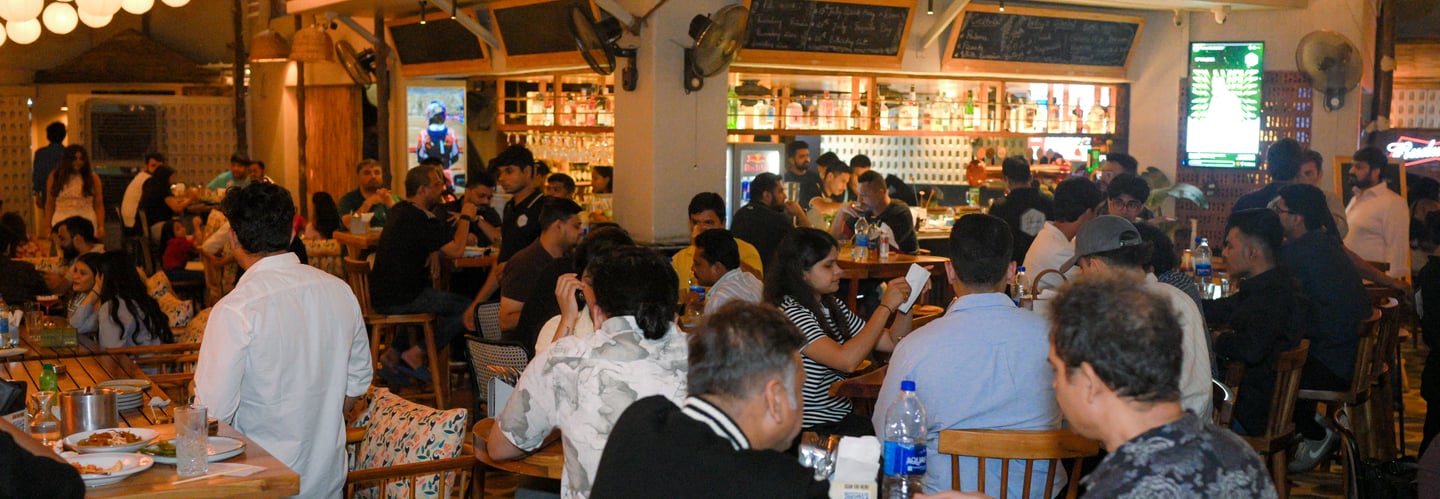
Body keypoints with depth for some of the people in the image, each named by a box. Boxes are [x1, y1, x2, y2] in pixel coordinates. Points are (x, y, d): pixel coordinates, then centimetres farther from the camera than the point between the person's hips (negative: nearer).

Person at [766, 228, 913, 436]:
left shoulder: (833, 306, 12)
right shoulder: (791, 313, -15)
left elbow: (891, 343, 17)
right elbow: (847, 360, -27)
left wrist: (904, 305, 0)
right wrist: (886, 306, -20)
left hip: (841, 418, 8)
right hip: (812, 431, -8)